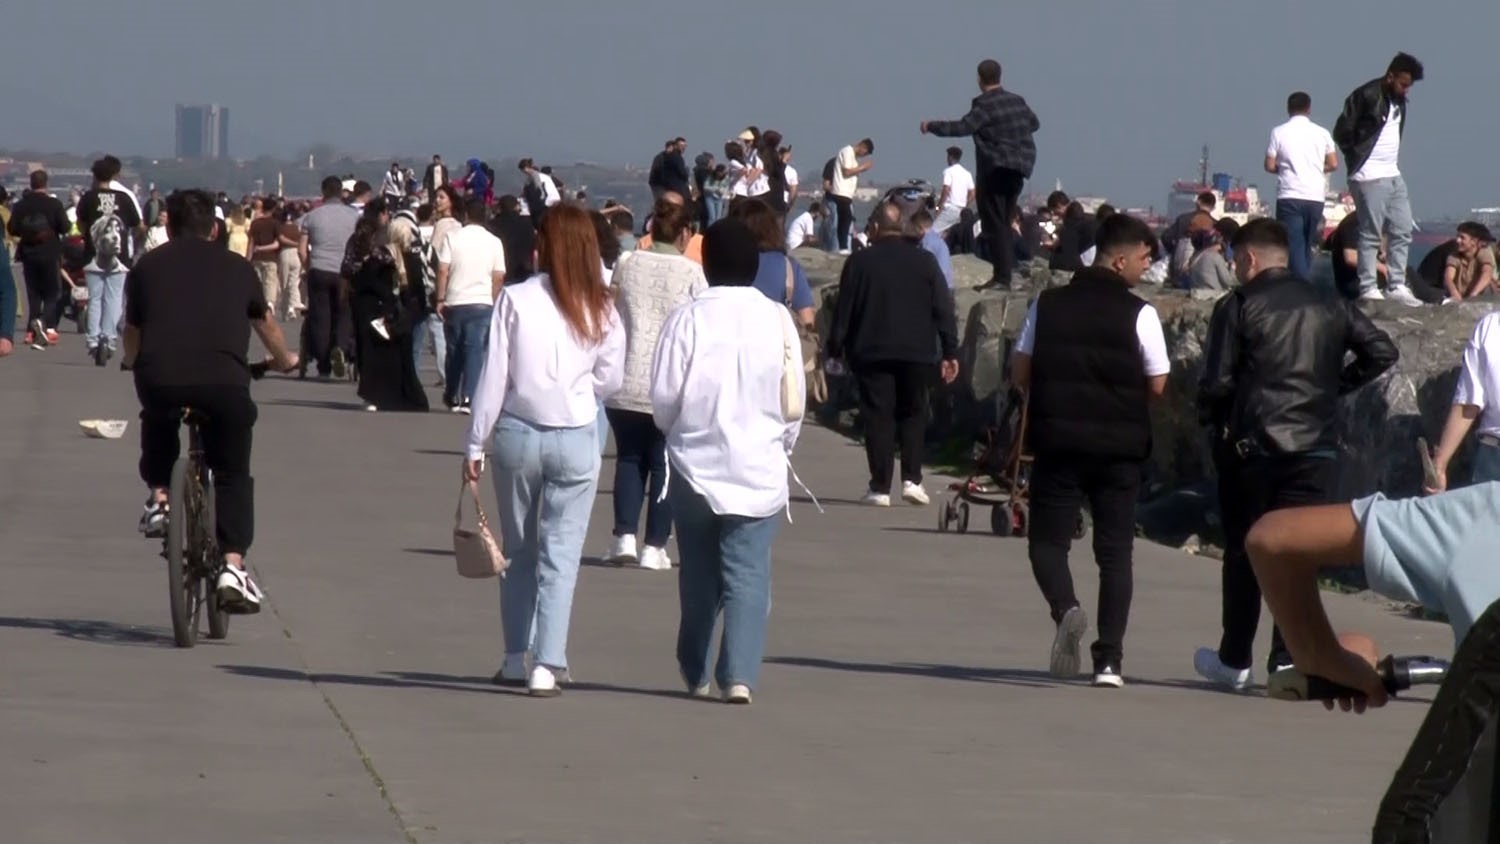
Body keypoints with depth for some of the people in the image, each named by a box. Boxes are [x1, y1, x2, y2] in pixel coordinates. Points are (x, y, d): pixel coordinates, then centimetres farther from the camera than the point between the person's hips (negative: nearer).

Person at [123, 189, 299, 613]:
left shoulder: (146, 266, 21)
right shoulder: (237, 267, 23)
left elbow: (132, 336, 28)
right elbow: (266, 324, 39)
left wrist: (136, 365, 51)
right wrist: (284, 360, 59)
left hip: (159, 377, 1)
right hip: (224, 380, -1)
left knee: (158, 420, 37)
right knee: (233, 475, 16)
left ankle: (158, 496, 24)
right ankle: (233, 566, 1)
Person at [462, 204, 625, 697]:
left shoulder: (516, 300, -8)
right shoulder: (601, 309, -5)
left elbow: (493, 377, -5)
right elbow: (610, 380, 2)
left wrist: (474, 443, 1)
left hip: (518, 432, 0)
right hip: (576, 439, 0)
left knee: (519, 549, 15)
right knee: (561, 554, 3)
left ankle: (516, 658, 20)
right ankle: (546, 666, -4)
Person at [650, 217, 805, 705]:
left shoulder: (688, 319, -9)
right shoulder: (777, 319, -5)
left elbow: (664, 395, -7)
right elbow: (794, 398, 1)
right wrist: (782, 446, 17)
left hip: (696, 463, 0)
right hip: (760, 468, 0)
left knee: (699, 573, 14)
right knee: (748, 573, 0)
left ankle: (695, 673, 24)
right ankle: (740, 674, -13)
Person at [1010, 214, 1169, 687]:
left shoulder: (1048, 305, 2)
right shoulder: (1138, 314, -7)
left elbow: (1019, 373, 4)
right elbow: (1158, 386, -5)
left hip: (1057, 440, 1)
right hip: (1119, 447, -1)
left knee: (1048, 539, 10)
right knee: (1115, 552, 7)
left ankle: (1066, 609, -21)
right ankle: (1109, 659, 1)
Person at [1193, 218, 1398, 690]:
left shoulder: (1238, 306, -5)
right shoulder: (1329, 306, 8)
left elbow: (1217, 381, -10)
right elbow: (1382, 352, 3)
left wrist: (1210, 420, 9)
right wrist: (1337, 385, 11)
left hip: (1252, 445, -3)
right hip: (1316, 448, 3)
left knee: (1243, 553, 9)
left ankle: (1234, 660, 16)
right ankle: (1288, 659, -4)